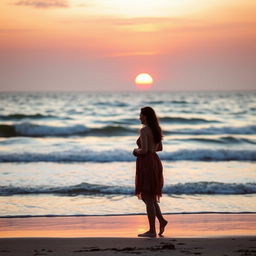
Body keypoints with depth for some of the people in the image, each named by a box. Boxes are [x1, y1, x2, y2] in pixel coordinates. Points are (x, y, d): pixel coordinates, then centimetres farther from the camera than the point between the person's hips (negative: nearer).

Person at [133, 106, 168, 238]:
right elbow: (160, 148, 20)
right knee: (148, 196, 19)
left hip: (146, 163, -9)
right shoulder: (156, 129, 12)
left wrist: (136, 151, -2)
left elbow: (144, 150, -21)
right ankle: (161, 220, 8)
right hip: (155, 161, 9)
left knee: (148, 198, -3)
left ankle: (152, 230, 0)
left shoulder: (144, 130, -15)